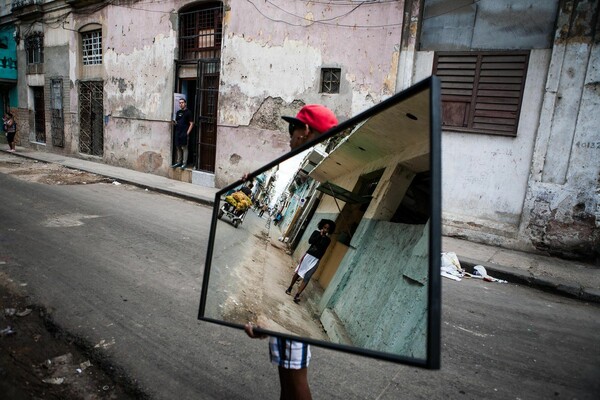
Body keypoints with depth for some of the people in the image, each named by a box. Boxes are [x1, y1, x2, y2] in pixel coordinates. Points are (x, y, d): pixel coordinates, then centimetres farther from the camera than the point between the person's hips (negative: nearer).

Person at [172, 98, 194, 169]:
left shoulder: (188, 112, -4)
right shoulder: (178, 112, 15)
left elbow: (191, 123, -7)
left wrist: (187, 133, -13)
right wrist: (174, 122, -3)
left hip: (184, 133, -6)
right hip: (177, 133, 7)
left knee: (184, 148, -3)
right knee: (178, 148, 10)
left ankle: (184, 163, 2)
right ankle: (178, 162, 19)